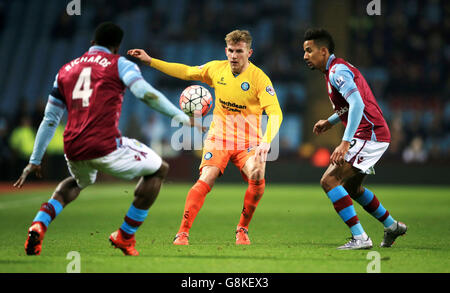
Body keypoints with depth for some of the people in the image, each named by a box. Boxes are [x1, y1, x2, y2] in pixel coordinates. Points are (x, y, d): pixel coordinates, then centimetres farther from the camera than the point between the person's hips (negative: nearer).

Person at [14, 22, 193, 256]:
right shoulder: (119, 64, 7)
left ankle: (39, 224, 13)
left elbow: (50, 120, 24)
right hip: (106, 147, -6)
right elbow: (145, 93, -12)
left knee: (77, 182, 39)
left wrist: (34, 161, 27)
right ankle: (125, 236, 17)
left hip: (73, 149, 6)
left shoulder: (65, 71, 21)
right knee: (159, 170, 18)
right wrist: (180, 116, -9)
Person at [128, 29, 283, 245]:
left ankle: (242, 230, -6)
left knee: (257, 177, -28)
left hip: (248, 142, -2)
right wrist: (150, 61, 14)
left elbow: (275, 113, -19)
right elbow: (186, 72, 17)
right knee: (206, 179, -21)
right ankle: (182, 233, -19)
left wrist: (266, 142, -36)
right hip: (219, 137, 2)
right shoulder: (216, 69, 1)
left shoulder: (259, 78, -11)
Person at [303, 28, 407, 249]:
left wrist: (345, 142, -33)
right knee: (351, 186, 26)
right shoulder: (335, 70, 18)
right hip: (376, 134, 11)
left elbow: (357, 104, -27)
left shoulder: (337, 71, -14)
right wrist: (330, 122, 28)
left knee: (329, 180, -16)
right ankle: (392, 226, 38)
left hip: (369, 135, -11)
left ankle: (360, 238, -18)